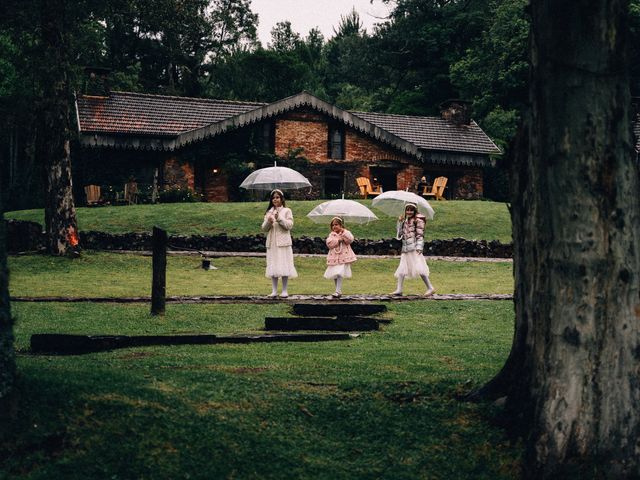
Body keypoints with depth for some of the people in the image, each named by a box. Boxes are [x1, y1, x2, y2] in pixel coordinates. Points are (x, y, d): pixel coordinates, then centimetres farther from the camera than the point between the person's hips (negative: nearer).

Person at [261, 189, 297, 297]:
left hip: (283, 242, -3)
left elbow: (289, 225, -6)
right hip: (272, 243, 3)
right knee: (273, 267, 2)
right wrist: (268, 222, -10)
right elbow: (264, 228, 10)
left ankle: (284, 291, 0)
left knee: (284, 266, -4)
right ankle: (274, 291, 6)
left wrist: (279, 218, -16)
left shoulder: (287, 211, 4)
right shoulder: (269, 212, 14)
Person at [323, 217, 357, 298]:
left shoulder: (346, 233, 4)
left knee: (339, 274, -16)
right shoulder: (331, 235, 11)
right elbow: (329, 244, -5)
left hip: (343, 257, -5)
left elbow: (350, 240, -15)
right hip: (334, 257, 5)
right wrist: (338, 240, -14)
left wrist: (343, 233, -19)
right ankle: (338, 290, 22)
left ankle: (338, 291, -16)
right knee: (334, 275, 7)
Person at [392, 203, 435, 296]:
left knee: (419, 268, -15)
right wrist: (400, 222, 9)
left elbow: (420, 234, -9)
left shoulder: (418, 220, -3)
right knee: (402, 269, 6)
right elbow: (400, 233, 19)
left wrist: (419, 247, -18)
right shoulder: (405, 221, 19)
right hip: (405, 248, 8)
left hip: (414, 248, -8)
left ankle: (430, 288, -14)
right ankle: (399, 289, 10)